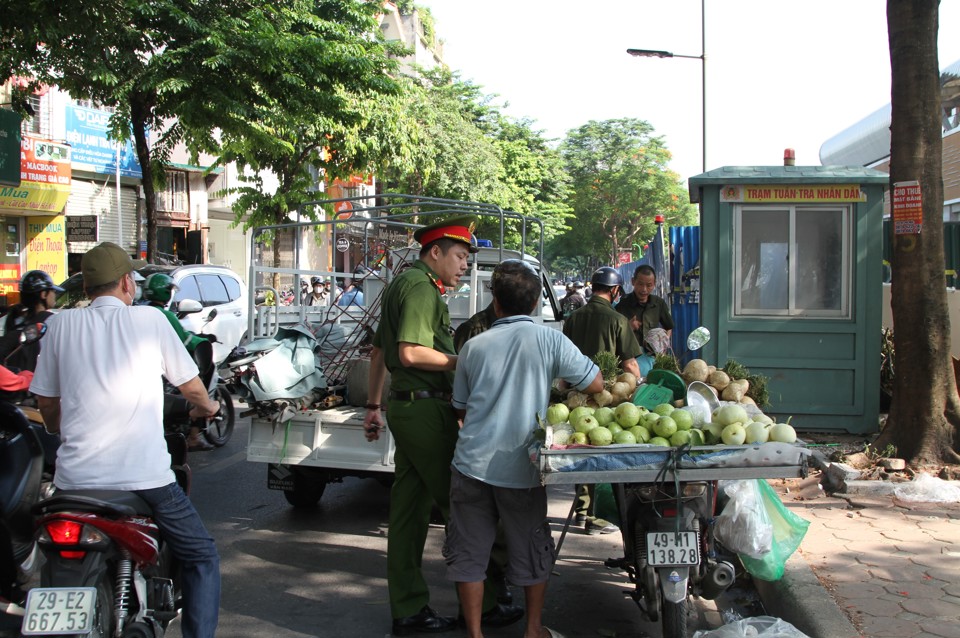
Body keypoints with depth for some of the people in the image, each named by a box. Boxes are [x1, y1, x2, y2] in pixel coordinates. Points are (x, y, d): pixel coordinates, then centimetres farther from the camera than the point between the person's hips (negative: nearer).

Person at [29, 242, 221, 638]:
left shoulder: (61, 324, 7)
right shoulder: (149, 319, 3)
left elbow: (45, 401, 12)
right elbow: (190, 385, 11)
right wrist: (206, 407, 33)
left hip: (76, 476, 3)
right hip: (145, 475, -2)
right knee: (201, 558, 13)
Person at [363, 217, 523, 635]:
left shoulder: (402, 284, 20)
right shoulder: (422, 287, -12)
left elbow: (378, 351, 25)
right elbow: (411, 352, -24)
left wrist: (374, 405, 27)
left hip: (405, 407, 10)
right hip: (426, 408, -10)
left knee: (408, 509, 11)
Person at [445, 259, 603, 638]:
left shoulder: (473, 346, 3)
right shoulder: (549, 340, -6)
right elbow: (596, 385, -1)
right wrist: (558, 381, 18)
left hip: (472, 462, 1)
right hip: (521, 469, -1)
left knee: (468, 553, 12)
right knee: (531, 552, 16)